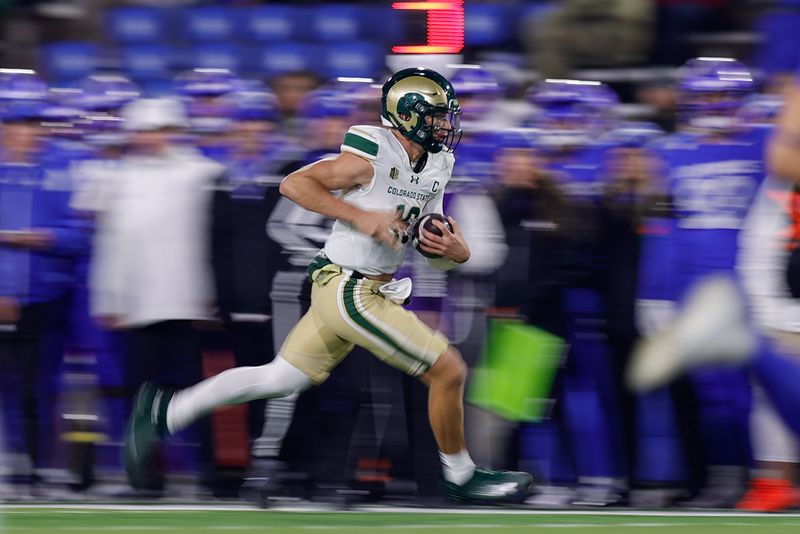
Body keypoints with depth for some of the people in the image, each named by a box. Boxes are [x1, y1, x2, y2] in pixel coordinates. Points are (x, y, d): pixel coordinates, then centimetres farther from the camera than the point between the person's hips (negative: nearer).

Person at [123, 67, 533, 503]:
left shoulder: (435, 169, 9)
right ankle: (460, 476, 11)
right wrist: (361, 217, -21)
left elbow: (441, 254, 15)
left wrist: (454, 249, -10)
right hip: (350, 290, -9)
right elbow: (293, 183, -14)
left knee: (281, 379, 14)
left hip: (373, 290, 9)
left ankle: (164, 411, 21)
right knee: (448, 371, -6)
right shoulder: (372, 159, -16)